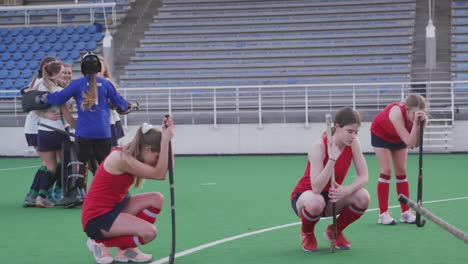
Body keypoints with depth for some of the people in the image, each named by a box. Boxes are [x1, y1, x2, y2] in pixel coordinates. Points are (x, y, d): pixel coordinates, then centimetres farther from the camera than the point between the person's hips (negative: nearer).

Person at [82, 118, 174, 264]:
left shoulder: (129, 154, 3)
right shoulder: (122, 159, -24)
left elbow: (166, 168, 5)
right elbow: (159, 174, -26)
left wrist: (166, 133, -3)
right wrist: (165, 141, -26)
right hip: (97, 217, -10)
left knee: (156, 199, -2)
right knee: (149, 232, -23)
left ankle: (128, 249, 6)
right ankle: (100, 242, -1)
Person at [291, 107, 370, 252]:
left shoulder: (353, 144, -11)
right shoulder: (319, 147, -27)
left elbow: (363, 176, -13)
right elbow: (316, 188, -33)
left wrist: (347, 190, -33)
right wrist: (332, 159, -42)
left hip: (332, 196, 5)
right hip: (305, 195, -5)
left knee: (363, 198, -24)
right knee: (316, 202, -41)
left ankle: (335, 231, 5)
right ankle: (307, 233, -4)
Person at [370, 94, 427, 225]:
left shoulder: (419, 116, -30)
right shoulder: (397, 113, -43)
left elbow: (415, 143, -33)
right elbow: (410, 143, -46)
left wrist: (422, 123, -45)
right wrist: (415, 122, -55)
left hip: (398, 137, 5)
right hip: (381, 134, -5)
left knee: (401, 172, 3)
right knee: (386, 171, -12)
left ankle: (406, 212, 6)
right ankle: (383, 213, -9)